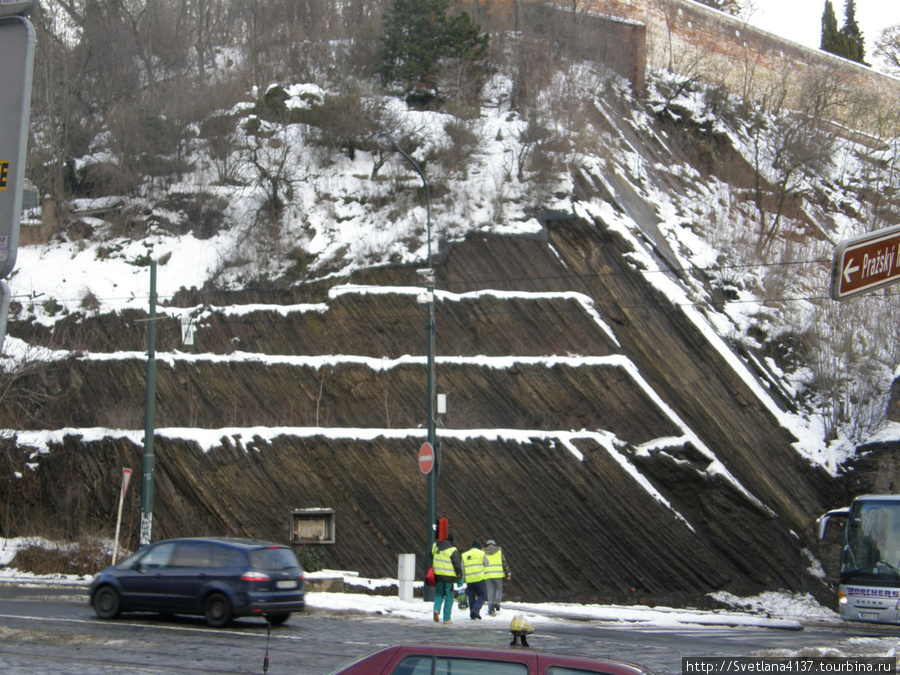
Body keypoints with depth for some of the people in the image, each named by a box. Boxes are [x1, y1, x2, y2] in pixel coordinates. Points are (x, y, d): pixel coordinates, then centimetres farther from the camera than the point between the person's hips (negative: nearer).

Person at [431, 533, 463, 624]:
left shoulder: (435, 546, 8)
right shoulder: (453, 550, -8)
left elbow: (430, 558, 18)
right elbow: (458, 565, -9)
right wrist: (460, 576, -3)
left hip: (437, 576, 4)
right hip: (449, 577, -4)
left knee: (438, 594, 19)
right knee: (449, 598, 5)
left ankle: (436, 609, -9)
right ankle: (446, 619, 5)